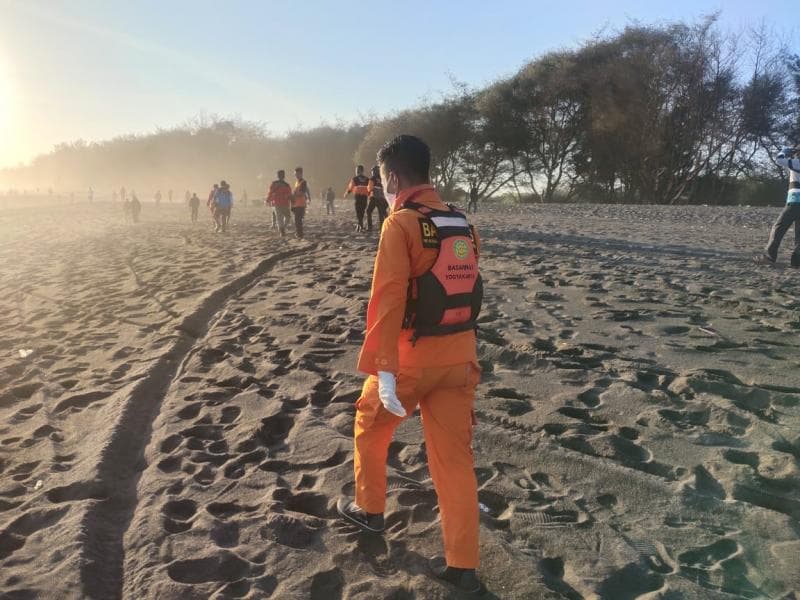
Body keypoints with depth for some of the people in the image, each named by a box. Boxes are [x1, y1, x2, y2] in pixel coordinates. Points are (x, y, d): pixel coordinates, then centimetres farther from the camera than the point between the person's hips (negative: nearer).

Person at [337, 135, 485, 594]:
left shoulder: (401, 224, -13)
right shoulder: (461, 224, 9)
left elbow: (388, 300, -20)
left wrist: (383, 369, -21)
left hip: (413, 357, -6)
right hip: (460, 355, 6)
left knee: (370, 428, 22)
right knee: (455, 458, 9)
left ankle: (369, 509, 40)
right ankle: (463, 565, 15)